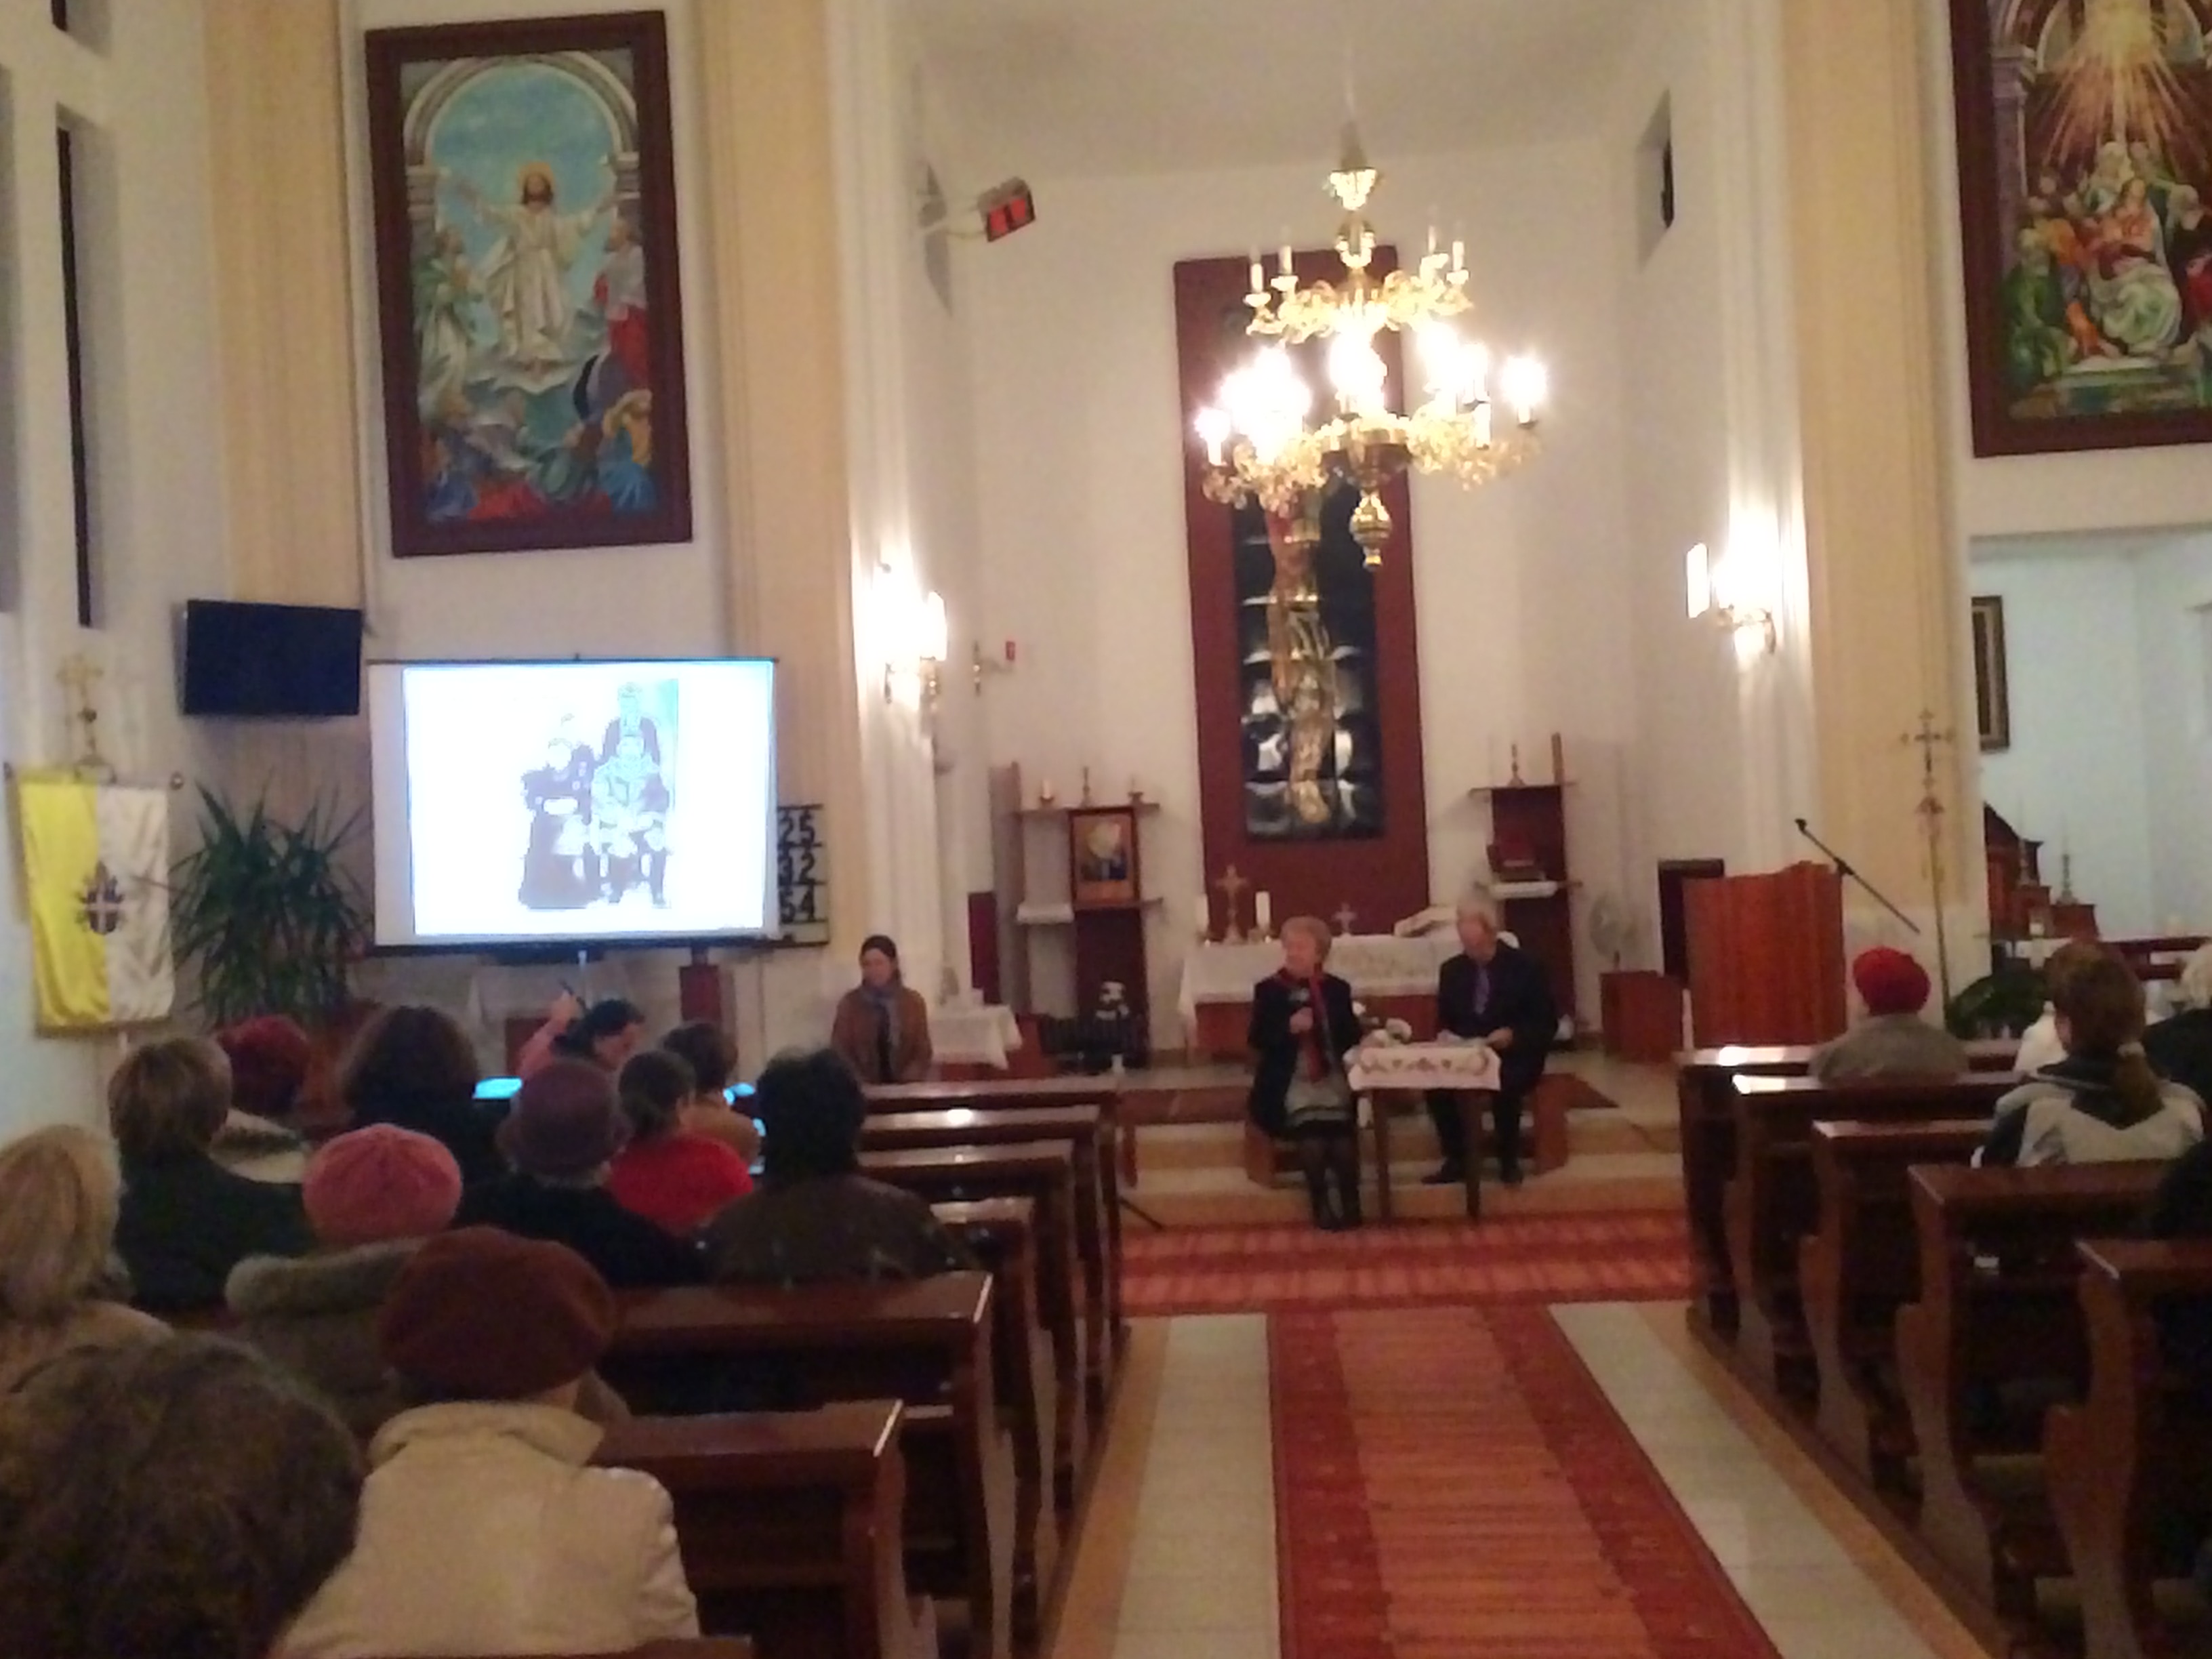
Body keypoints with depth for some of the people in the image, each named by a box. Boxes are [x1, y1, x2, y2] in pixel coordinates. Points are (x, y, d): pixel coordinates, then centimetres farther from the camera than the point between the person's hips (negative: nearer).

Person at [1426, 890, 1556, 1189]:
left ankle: (1509, 1160, -15)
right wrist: (1444, 1035, -11)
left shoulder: (1525, 966, -4)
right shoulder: (1451, 970, 7)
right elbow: (1443, 1021, 13)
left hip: (1514, 1057, -3)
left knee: (1504, 1085, -37)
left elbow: (1547, 1023, -5)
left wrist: (1514, 1035, -22)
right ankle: (1457, 1159, -12)